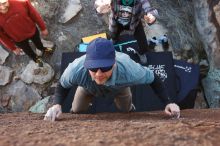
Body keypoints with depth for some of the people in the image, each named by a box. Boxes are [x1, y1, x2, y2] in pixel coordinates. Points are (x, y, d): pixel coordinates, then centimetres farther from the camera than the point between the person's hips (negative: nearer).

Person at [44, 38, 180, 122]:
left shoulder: (129, 70, -51)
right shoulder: (76, 70, -48)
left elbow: (153, 78, -30)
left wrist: (168, 103, -40)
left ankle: (129, 106, 62)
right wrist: (57, 105, -44)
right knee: (77, 111, 19)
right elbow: (62, 85, -24)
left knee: (126, 109, 24)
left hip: (119, 88, 0)